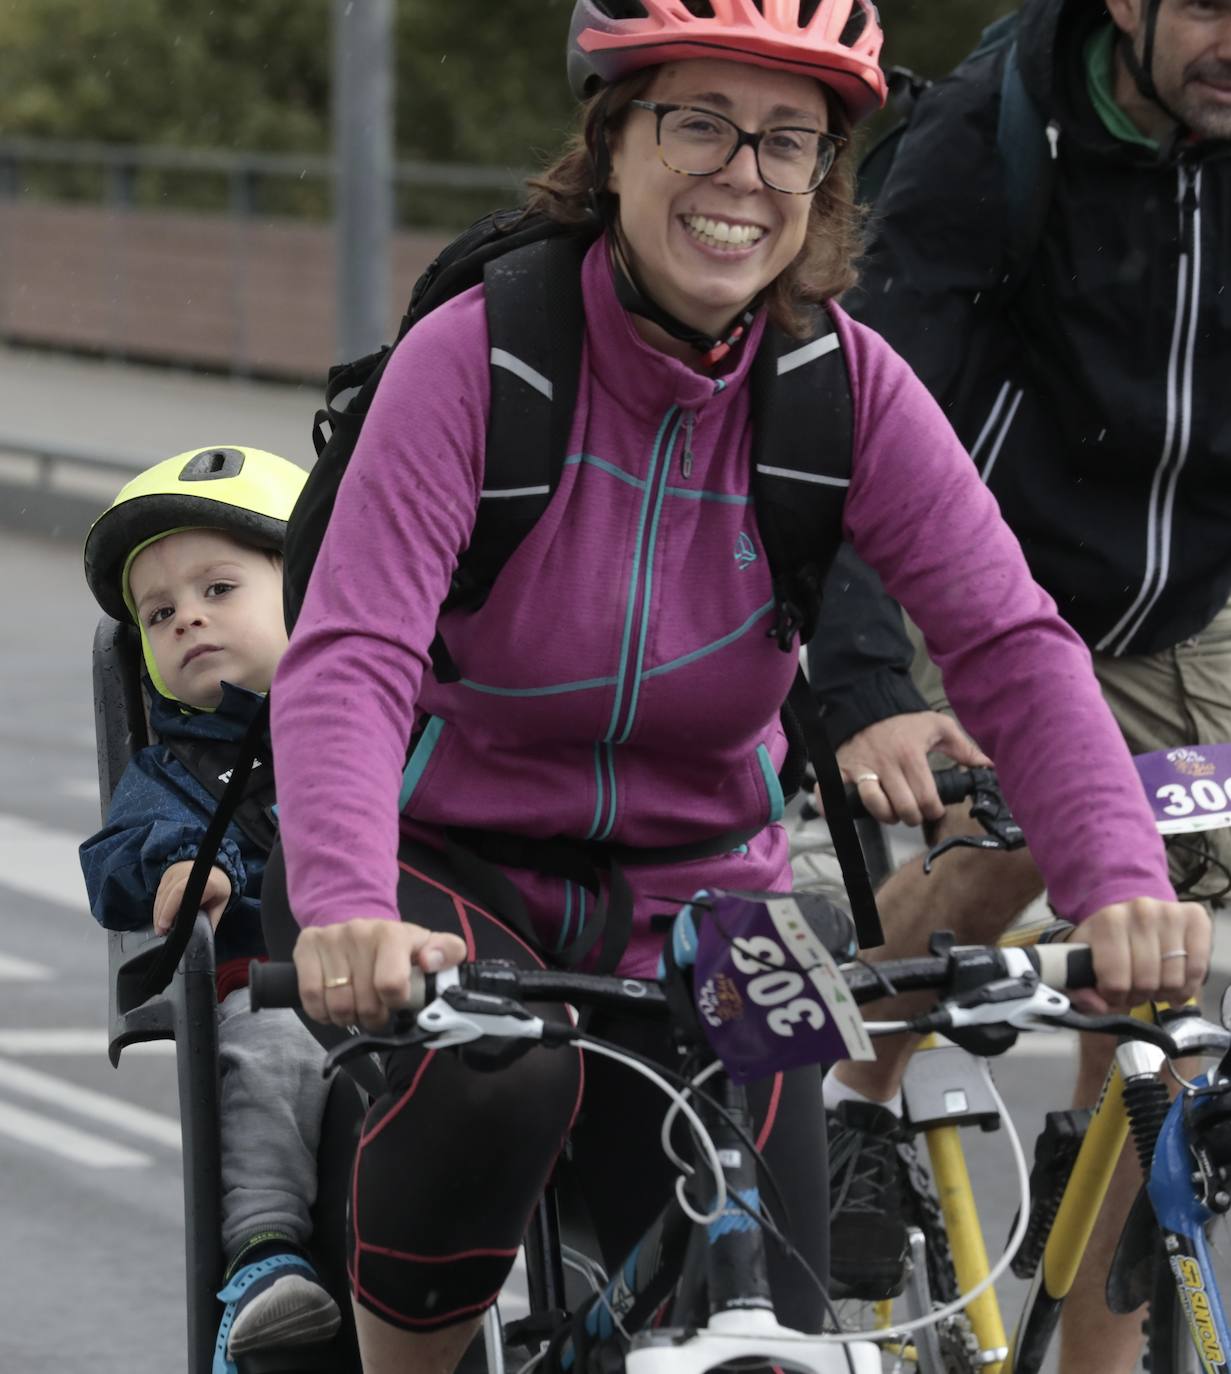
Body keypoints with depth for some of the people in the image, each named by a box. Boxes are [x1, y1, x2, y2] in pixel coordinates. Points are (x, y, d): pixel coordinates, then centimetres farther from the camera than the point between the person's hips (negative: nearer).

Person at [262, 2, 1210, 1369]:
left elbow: (1013, 650, -16)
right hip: (454, 874, -3)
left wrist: (1122, 889, -34)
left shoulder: (846, 387, -9)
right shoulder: (477, 353, -19)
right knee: (495, 1083, -36)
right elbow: (348, 660, -29)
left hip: (691, 910, 3)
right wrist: (346, 914, -47)